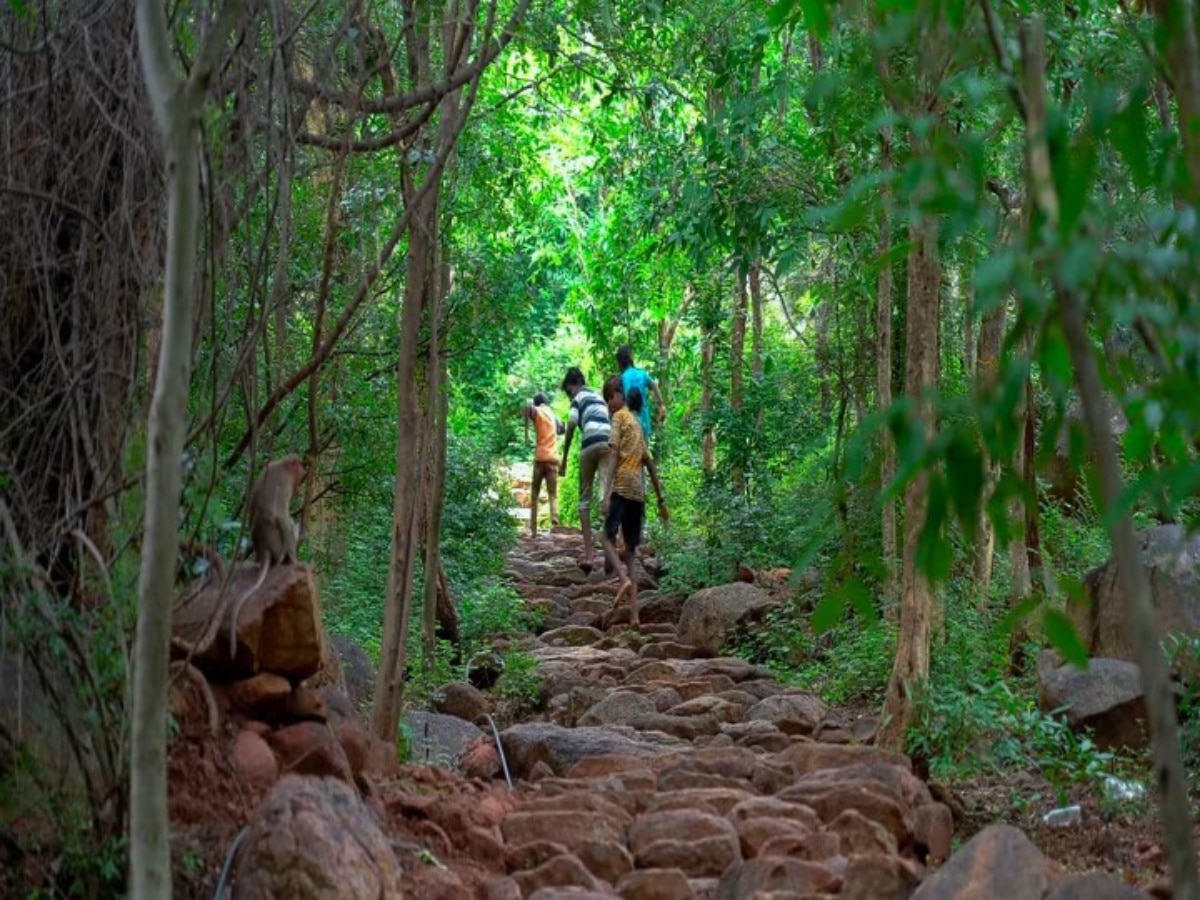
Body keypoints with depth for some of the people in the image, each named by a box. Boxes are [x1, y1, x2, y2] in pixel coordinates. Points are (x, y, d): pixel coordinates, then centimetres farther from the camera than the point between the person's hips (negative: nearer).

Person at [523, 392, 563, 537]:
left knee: (535, 496, 6)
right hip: (553, 459, 3)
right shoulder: (553, 414, 17)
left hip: (540, 458, -3)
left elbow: (528, 407, -20)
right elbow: (562, 429, 31)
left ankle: (533, 530, 0)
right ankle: (555, 525, -18)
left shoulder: (537, 411, 4)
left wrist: (526, 432, -14)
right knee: (553, 495, 1)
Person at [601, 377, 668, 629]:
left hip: (622, 488, -6)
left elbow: (613, 456, -9)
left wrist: (607, 494, -15)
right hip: (638, 493, 6)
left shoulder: (620, 417, 2)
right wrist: (661, 499, 27)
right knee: (631, 549, 5)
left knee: (608, 537, -3)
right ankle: (634, 615, -2)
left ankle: (624, 578, -31)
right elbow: (650, 464, 24)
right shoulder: (637, 424, 23)